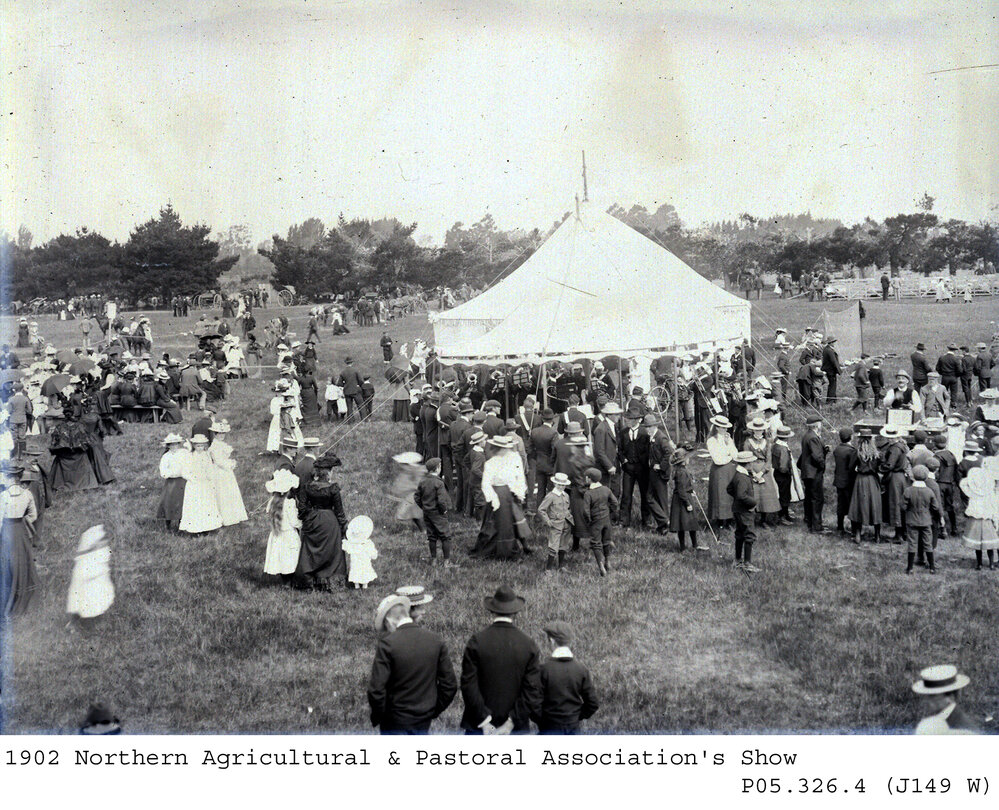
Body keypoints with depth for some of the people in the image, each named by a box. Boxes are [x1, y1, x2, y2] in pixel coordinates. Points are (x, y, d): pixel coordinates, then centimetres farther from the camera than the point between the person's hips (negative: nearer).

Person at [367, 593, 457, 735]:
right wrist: (434, 711, 12)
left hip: (395, 722, -4)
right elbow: (450, 685, 0)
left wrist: (377, 717, -3)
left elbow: (376, 690, -20)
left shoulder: (387, 644, -18)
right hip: (424, 721, 5)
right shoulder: (435, 641, -4)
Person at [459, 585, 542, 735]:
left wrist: (484, 721, -6)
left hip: (478, 727, -1)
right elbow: (532, 690, -6)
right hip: (516, 730, 1)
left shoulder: (476, 642, -6)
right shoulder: (529, 645, -2)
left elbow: (468, 684, -9)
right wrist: (511, 721, -6)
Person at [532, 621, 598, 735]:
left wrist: (540, 721, 4)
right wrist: (578, 717, 11)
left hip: (550, 729, -3)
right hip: (573, 728, 4)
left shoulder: (544, 669, -14)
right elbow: (593, 704, -2)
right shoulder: (581, 670, -4)